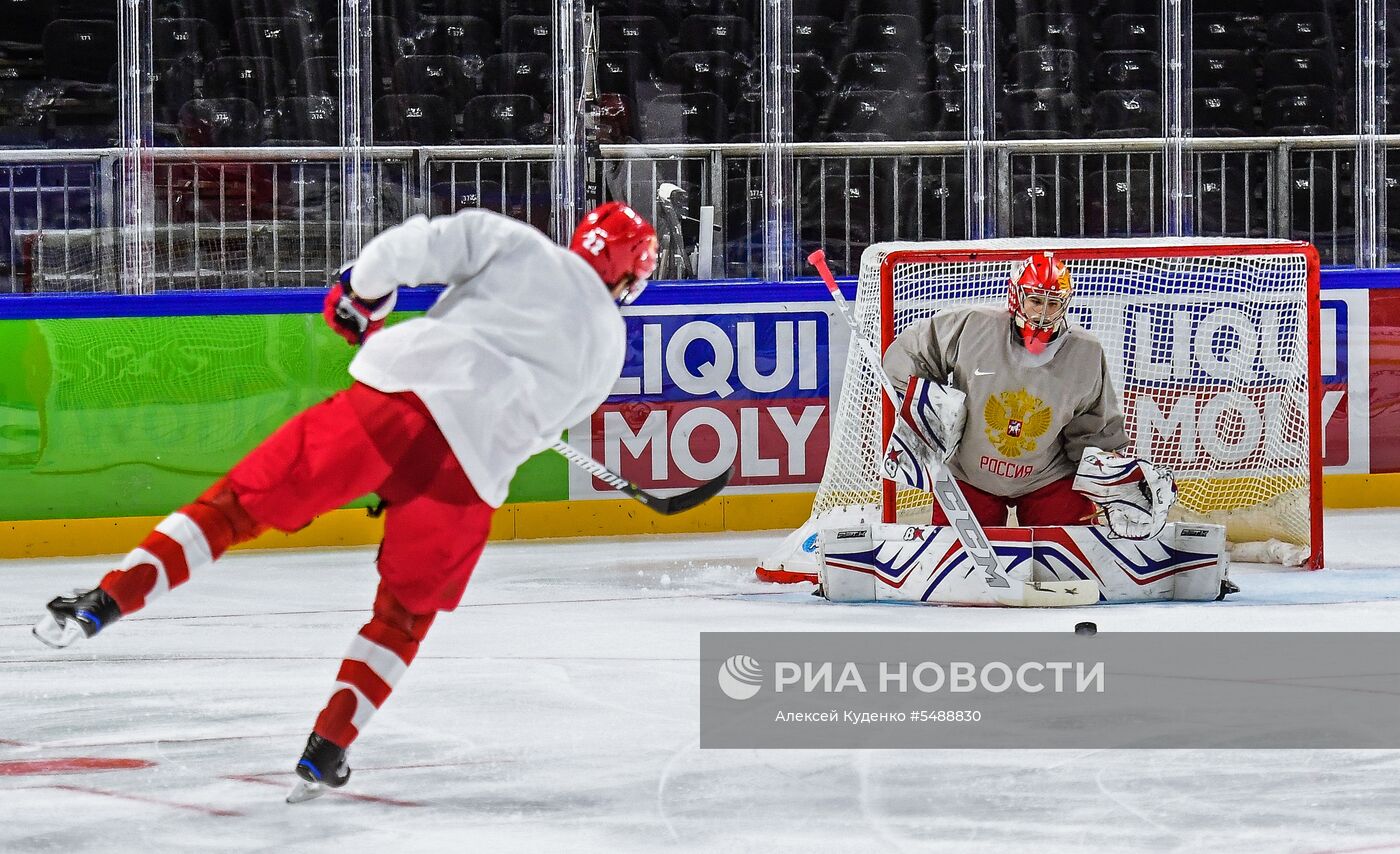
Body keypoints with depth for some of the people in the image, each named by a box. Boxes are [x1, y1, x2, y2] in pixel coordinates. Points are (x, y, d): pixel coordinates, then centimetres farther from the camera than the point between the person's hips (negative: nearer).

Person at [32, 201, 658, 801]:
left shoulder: (517, 247, 15)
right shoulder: (607, 346, 21)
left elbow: (410, 247, 3)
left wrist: (357, 297, 19)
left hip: (394, 399, -1)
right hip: (469, 474, 1)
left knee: (240, 503, 8)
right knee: (405, 614, 22)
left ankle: (107, 601, -6)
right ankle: (324, 753, 13)